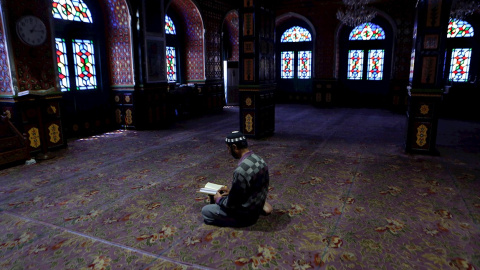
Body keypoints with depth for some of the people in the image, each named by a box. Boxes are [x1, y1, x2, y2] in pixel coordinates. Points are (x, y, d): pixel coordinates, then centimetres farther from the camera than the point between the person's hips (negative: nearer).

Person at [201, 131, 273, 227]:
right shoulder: (259, 159, -4)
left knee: (205, 211, 4)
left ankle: (241, 220, 2)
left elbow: (232, 203, -22)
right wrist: (231, 191, 12)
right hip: (258, 203, 8)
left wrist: (219, 199, -2)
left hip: (247, 214, -8)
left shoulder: (241, 170, -32)